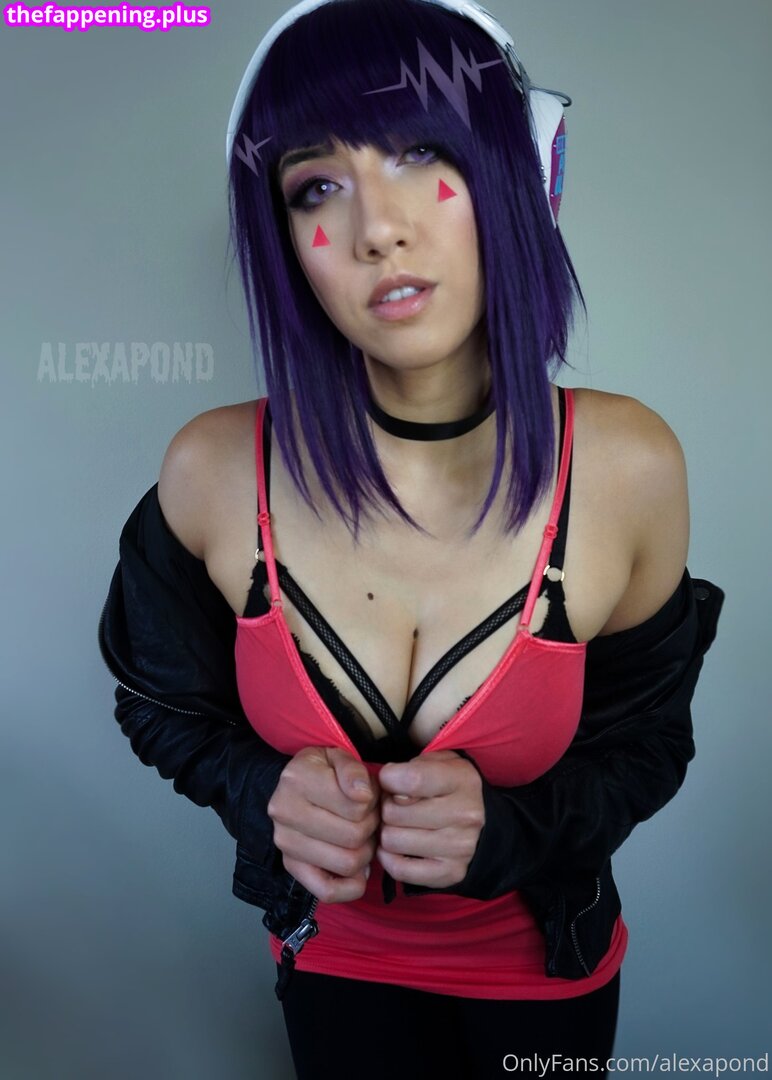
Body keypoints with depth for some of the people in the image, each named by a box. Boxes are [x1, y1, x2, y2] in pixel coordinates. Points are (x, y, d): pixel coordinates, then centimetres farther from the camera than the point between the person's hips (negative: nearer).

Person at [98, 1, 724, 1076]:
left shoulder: (629, 469, -24)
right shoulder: (212, 471, -24)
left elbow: (647, 742, -10)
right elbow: (165, 703, -6)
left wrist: (507, 825, -27)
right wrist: (263, 791, -25)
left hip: (543, 959, 1)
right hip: (334, 958, 0)